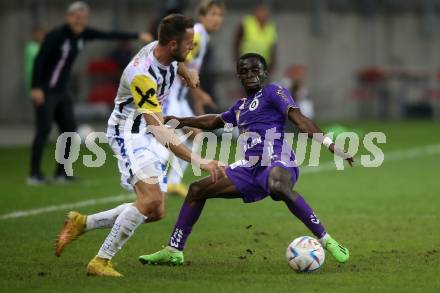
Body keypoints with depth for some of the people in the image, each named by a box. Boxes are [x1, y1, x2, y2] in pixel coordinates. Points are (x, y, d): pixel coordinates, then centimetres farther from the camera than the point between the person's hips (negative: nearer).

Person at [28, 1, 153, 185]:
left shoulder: (83, 34, 4)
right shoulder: (56, 35, -17)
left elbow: (110, 36, 9)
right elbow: (39, 60, -21)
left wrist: (138, 36, 6)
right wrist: (36, 88, -27)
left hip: (62, 92, 8)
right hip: (45, 91, -8)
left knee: (69, 129, 4)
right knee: (44, 130, -12)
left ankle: (62, 173, 13)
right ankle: (34, 174, -9)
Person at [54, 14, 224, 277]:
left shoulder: (165, 52, -7)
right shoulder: (142, 75, -32)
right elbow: (158, 128, -38)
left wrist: (187, 73, 32)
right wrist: (198, 161, -43)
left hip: (150, 137, 9)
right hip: (130, 134, -9)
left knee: (156, 212, 4)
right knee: (150, 199, -27)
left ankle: (82, 223, 16)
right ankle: (101, 262, -18)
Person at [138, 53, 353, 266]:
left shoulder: (273, 92, 3)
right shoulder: (241, 106, 25)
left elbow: (301, 121, -8)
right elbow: (214, 121, 43)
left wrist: (330, 144, -21)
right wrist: (179, 121, 44)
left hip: (277, 160, -9)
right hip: (251, 167, 9)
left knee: (279, 186, -44)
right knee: (197, 189, 11)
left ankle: (326, 240, -35)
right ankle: (173, 251, 17)